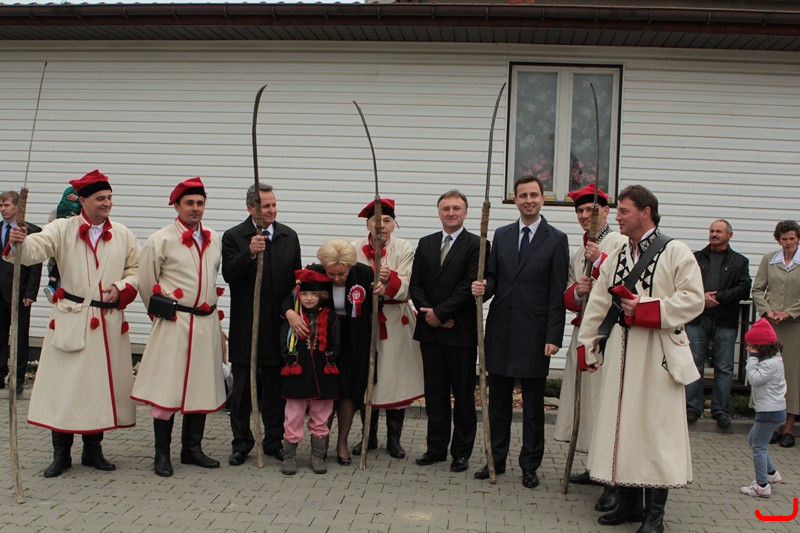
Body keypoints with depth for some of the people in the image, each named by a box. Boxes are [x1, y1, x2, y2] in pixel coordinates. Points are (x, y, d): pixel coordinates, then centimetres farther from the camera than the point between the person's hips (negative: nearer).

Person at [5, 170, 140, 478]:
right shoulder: (62, 229, 0)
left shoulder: (123, 236, 7)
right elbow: (36, 249, -16)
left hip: (109, 322, 2)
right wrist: (19, 242, -38)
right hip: (70, 321, -2)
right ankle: (61, 454, 13)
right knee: (64, 384, 1)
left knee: (102, 385, 8)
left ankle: (93, 450, 23)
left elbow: (135, 271, 12)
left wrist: (122, 288, -8)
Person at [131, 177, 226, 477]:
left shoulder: (214, 240, 11)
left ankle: (192, 449, 22)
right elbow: (146, 283, 1)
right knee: (167, 387, -2)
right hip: (174, 324, -5)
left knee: (202, 387, 10)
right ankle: (162, 455, 9)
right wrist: (161, 312, 7)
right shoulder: (161, 240, -5)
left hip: (207, 323, 5)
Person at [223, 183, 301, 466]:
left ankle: (274, 441, 21)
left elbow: (296, 278, 11)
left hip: (279, 324, 3)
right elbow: (229, 275, -15)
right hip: (245, 325, -2)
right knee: (242, 387, 6)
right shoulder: (234, 236, -3)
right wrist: (250, 253, -30)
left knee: (276, 386, 10)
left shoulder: (289, 236, 8)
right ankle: (241, 443, 18)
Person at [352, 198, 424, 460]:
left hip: (395, 323, -2)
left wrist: (389, 278, -33)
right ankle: (369, 437, 24)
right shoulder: (355, 249, 3)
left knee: (395, 379, 2)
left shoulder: (404, 249, -3)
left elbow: (405, 287, -13)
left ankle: (394, 440, 17)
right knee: (364, 379, 8)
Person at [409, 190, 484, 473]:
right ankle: (436, 447, 22)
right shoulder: (425, 243, 12)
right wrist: (427, 313, -7)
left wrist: (440, 312, -14)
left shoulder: (476, 245, -4)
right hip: (430, 330, 5)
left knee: (463, 395, 5)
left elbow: (469, 286, -13)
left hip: (461, 331, -4)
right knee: (435, 393, 11)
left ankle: (461, 452, 15)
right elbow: (415, 283, 8)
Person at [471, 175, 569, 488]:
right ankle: (496, 460, 24)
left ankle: (530, 466, 18)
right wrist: (484, 287, -12)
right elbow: (493, 276, 13)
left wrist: (553, 337, -11)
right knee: (498, 401, 12)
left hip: (534, 333, -3)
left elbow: (557, 294, -6)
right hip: (500, 331, 4)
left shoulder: (556, 240, -2)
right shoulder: (501, 236, 10)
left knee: (533, 406, 7)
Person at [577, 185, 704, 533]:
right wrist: (587, 347, 11)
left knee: (657, 429, -2)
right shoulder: (616, 259, 15)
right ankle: (629, 504, 20)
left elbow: (692, 299, -13)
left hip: (659, 355, -6)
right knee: (621, 426, 8)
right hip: (621, 352, 6)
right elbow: (597, 306, 15)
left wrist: (643, 309, -16)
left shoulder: (675, 252, -4)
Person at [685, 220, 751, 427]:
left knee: (724, 368, 2)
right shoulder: (696, 258, 14)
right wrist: (701, 297, -11)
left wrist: (717, 297, -10)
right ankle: (692, 408, 9)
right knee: (694, 364, 2)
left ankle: (721, 410, 10)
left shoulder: (740, 262, 11)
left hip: (725, 322, -1)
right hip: (697, 319, 1)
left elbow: (744, 289, -1)